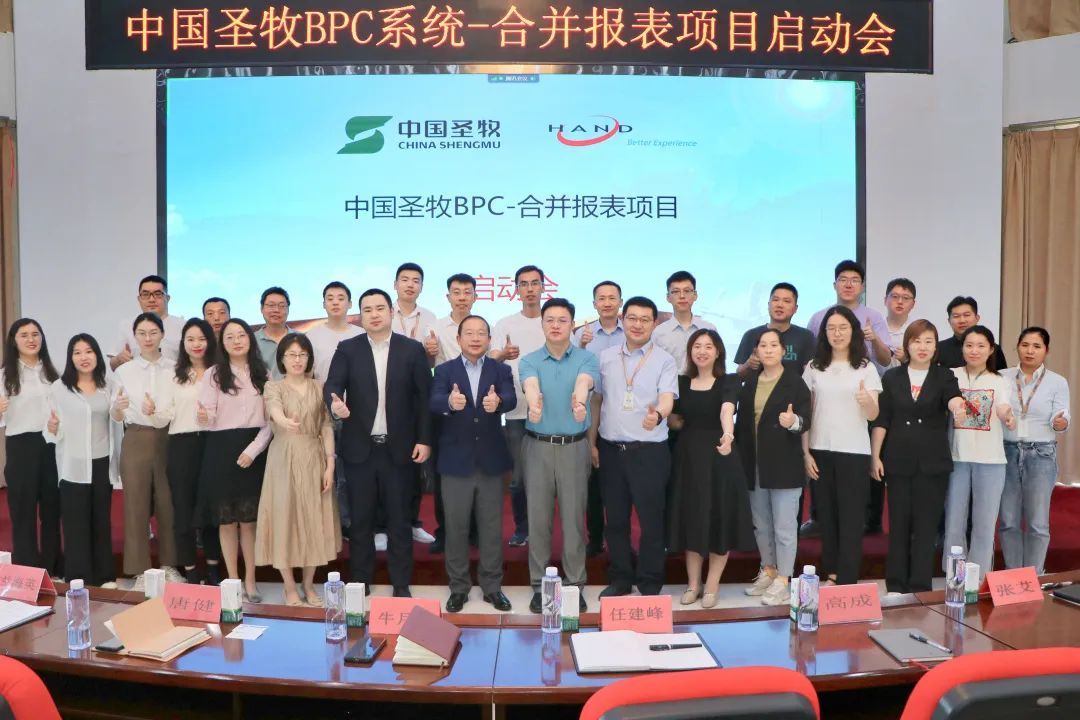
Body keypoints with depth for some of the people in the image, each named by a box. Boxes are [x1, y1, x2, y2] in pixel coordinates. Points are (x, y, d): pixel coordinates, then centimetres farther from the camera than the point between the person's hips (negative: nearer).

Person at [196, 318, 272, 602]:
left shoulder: (263, 374, 8)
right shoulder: (213, 375, 2)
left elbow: (270, 419, 3)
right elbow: (209, 420, -5)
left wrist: (253, 450, -10)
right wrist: (203, 417, -29)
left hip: (254, 450, 1)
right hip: (222, 451, -1)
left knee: (250, 519, 3)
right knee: (226, 519, 4)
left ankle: (250, 582, 11)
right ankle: (233, 581, 13)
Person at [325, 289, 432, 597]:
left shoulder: (412, 349, 1)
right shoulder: (347, 349, 3)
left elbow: (424, 396, 1)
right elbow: (331, 385, -8)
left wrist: (424, 439, -3)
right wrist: (335, 403, -31)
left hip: (399, 449, -1)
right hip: (360, 448, 1)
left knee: (399, 519, 7)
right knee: (360, 520, 10)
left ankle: (401, 585, 18)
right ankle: (360, 583, 23)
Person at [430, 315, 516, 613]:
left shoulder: (501, 370, 2)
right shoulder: (444, 370, 0)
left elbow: (510, 398, -17)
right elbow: (434, 402, -18)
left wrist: (497, 402, -42)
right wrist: (450, 402, -42)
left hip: (490, 461, 1)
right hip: (456, 461, -1)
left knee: (492, 528, 10)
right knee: (456, 528, 9)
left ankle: (492, 586, 24)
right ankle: (458, 587, 23)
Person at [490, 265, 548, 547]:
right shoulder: (504, 325, 3)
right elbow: (491, 361, -9)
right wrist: (504, 355, -31)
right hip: (516, 411, 0)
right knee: (518, 476, 6)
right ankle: (521, 528, 21)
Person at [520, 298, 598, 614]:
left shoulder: (586, 358, 1)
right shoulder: (530, 360, 2)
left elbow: (584, 382, -22)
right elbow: (531, 385, -21)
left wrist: (580, 400, -46)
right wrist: (534, 402, -45)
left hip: (574, 446, 0)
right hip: (537, 446, 1)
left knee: (574, 517, 5)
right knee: (538, 517, 6)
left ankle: (575, 584, 18)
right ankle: (539, 584, 18)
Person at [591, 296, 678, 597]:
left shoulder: (664, 360, -2)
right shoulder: (605, 357, 8)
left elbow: (667, 398, -16)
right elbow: (596, 401, 12)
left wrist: (657, 414, -39)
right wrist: (592, 442, 8)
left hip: (650, 451, -3)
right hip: (610, 449, 3)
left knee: (651, 520, 4)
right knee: (615, 519, 12)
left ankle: (650, 583, 19)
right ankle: (619, 578, 28)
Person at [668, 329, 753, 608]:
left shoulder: (729, 381, -7)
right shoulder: (681, 382, 5)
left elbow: (726, 411, -28)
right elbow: (674, 420, 15)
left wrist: (727, 435, -47)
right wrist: (674, 420, -8)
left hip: (718, 457, -3)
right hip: (688, 457, 3)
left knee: (720, 520, 2)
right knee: (691, 519, 8)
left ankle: (712, 585, 18)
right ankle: (693, 583, 21)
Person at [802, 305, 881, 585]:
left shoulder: (866, 368, 1)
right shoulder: (814, 367, 5)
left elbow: (873, 415, -5)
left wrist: (867, 400, -28)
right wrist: (806, 452, 1)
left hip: (854, 452, -2)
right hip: (821, 451, 2)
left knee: (851, 516, 0)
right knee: (827, 513, 7)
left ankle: (846, 580, 4)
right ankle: (830, 572, 18)